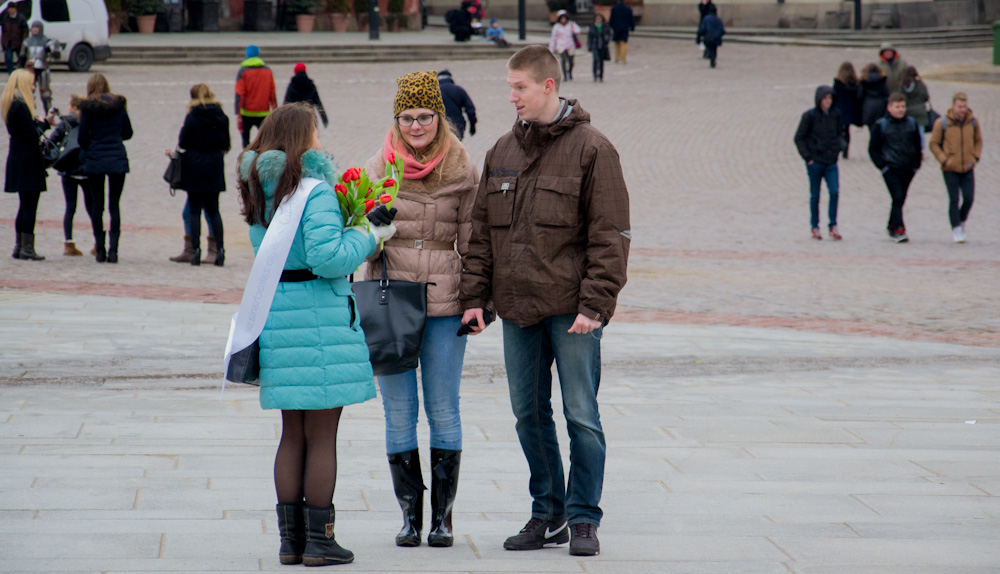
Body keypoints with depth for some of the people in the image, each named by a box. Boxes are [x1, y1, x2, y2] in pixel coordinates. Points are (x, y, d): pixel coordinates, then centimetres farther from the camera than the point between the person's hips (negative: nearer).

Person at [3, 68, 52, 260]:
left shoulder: (11, 105, 14)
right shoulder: (21, 107, -17)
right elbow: (33, 134, -18)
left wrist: (42, 122, 5)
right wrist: (43, 123, -1)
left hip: (17, 161, 10)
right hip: (28, 162, -10)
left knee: (25, 206, 15)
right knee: (29, 206, -7)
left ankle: (19, 247, 17)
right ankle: (27, 249, -7)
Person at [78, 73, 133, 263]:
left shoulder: (87, 107, -2)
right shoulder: (119, 105, 3)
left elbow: (83, 138, -2)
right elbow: (128, 133, 8)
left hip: (94, 160, -1)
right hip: (117, 159, 1)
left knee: (97, 205, 7)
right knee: (114, 205, 3)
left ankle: (100, 249, 6)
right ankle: (113, 249, -7)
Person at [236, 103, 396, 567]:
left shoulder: (259, 190, 11)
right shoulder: (315, 189, -13)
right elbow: (328, 256, -22)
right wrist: (369, 237, -6)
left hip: (275, 314, 7)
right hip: (321, 317, -7)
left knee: (293, 433, 15)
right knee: (322, 435, 1)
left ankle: (290, 538, 17)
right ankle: (319, 541, 4)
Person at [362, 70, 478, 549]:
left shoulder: (462, 172, 4)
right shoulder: (377, 169, 5)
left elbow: (471, 242, 7)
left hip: (445, 301, -1)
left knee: (443, 411, 2)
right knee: (399, 412, 3)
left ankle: (442, 516, 10)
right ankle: (410, 514, 12)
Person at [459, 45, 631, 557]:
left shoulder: (591, 149, -5)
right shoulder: (503, 152, 13)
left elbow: (610, 235, -8)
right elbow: (481, 231, 15)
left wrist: (594, 304, -15)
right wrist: (474, 297, 7)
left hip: (570, 310, -6)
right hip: (517, 309, 6)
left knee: (581, 415, -2)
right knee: (529, 415, 10)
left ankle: (583, 518, 7)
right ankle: (547, 515, 20)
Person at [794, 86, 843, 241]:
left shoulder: (835, 115, 5)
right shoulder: (809, 116, -7)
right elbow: (799, 138, -4)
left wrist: (838, 147, 5)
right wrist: (807, 157, -9)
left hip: (831, 161, 3)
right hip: (815, 161, -3)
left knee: (835, 191, -10)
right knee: (815, 195, 5)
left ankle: (833, 226, -2)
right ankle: (815, 227, 16)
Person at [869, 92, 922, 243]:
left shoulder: (912, 124, 9)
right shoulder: (881, 126, -2)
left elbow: (918, 145, 19)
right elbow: (873, 148, 2)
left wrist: (916, 164, 10)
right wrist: (882, 165, -7)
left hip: (908, 169, 4)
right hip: (891, 170, -4)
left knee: (900, 199, 12)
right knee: (897, 198, -16)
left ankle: (892, 226, 30)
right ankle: (898, 229, -19)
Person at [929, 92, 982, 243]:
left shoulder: (973, 121, 1)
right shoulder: (942, 123, -9)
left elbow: (978, 140, 16)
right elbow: (934, 144, -1)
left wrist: (976, 157, 2)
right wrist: (944, 160, -10)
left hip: (968, 168, 3)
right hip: (950, 169, -3)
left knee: (969, 198, -3)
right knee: (954, 199, -3)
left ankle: (962, 220, 23)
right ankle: (956, 229, 6)